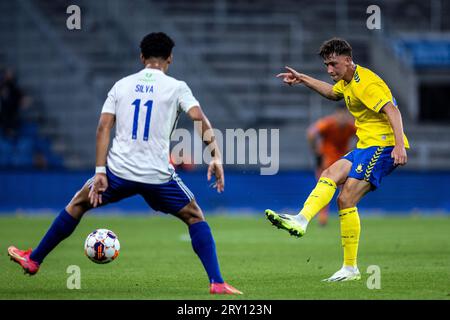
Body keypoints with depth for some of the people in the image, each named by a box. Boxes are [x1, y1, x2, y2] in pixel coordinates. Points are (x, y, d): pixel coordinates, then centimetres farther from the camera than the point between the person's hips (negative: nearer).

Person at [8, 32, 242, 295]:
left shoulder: (122, 85, 10)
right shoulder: (176, 87, 2)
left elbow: (104, 127, 1)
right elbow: (200, 118, -12)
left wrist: (100, 172, -1)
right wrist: (216, 157, -12)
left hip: (118, 170, 2)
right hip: (158, 174, -2)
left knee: (78, 204, 24)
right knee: (195, 217, 15)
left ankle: (33, 261, 30)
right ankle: (217, 283, 2)